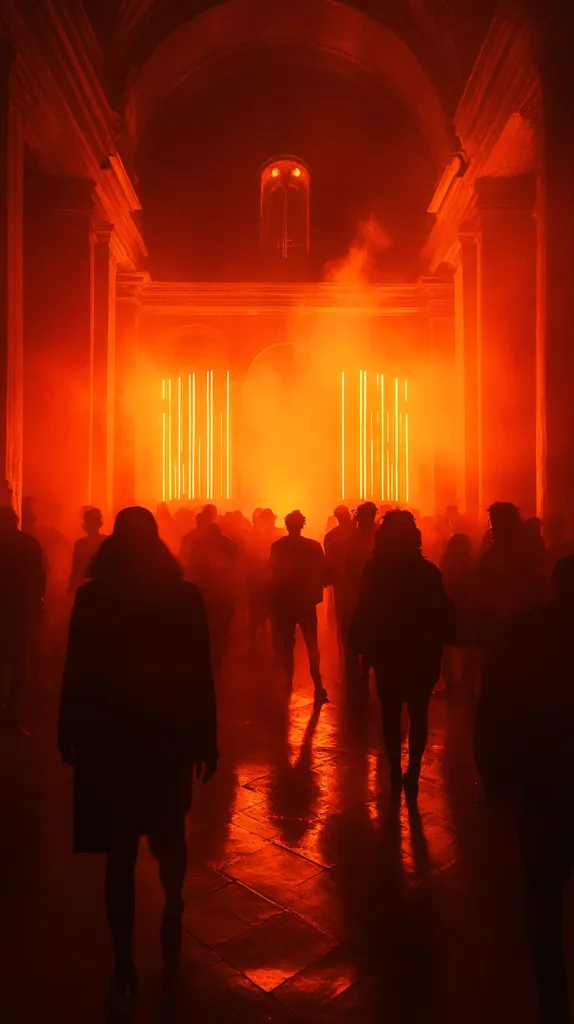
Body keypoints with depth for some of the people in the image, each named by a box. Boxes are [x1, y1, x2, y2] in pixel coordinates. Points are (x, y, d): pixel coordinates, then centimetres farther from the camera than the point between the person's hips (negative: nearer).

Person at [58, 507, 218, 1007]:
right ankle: (172, 918, 40)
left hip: (109, 739, -1)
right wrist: (207, 739, 0)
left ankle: (125, 962, 17)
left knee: (121, 851, 11)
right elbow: (201, 675, -7)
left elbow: (76, 672, -7)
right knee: (169, 835, 23)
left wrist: (69, 733, 5)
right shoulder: (185, 596, -8)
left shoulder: (93, 597, -10)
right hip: (170, 737, 1)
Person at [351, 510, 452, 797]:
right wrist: (434, 646, 9)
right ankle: (412, 773, 10)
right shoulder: (428, 571, -12)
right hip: (422, 656, 0)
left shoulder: (373, 571, -12)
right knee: (418, 714, 14)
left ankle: (396, 773, 19)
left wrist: (367, 647, 5)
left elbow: (361, 618, -9)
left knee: (391, 715, 15)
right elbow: (443, 618, -6)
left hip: (387, 655, 0)